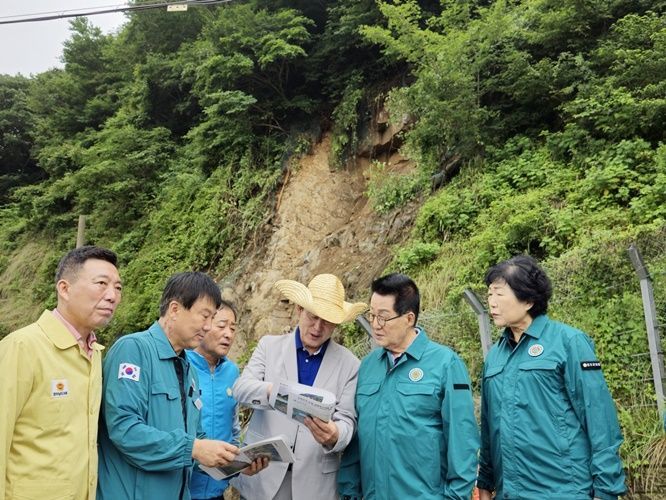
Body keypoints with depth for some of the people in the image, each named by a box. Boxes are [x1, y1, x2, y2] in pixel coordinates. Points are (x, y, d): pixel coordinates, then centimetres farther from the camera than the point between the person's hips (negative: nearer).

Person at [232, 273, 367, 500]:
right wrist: (272, 390, -31)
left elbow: (347, 420, -5)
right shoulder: (269, 345, 1)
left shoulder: (350, 364, -2)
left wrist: (334, 435, -28)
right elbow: (240, 388, -10)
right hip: (263, 474, 1)